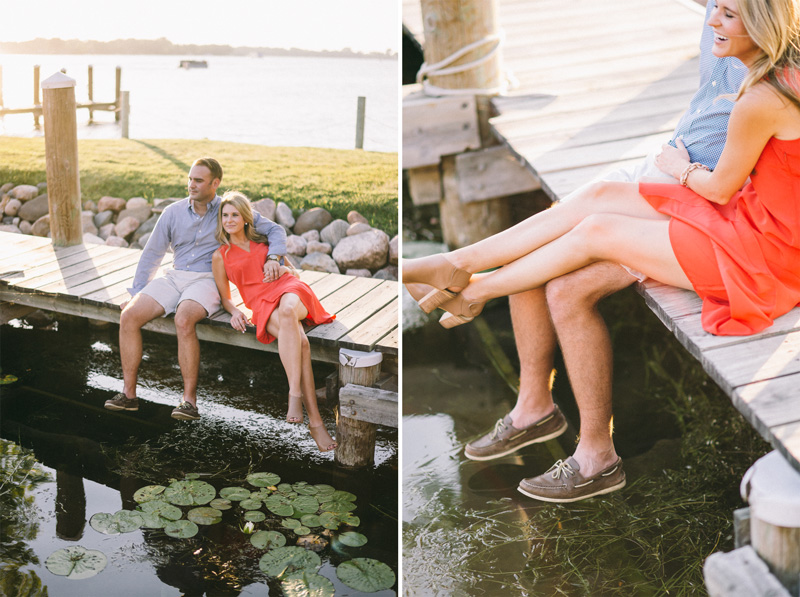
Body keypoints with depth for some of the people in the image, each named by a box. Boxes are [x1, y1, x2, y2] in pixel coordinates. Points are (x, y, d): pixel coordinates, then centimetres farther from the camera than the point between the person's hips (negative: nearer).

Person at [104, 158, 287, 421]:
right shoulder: (173, 212, 10)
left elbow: (275, 230, 4)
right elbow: (152, 254, 16)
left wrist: (273, 258, -16)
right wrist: (136, 293, 10)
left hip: (207, 281, -4)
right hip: (173, 278, 4)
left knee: (183, 320, -35)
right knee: (129, 315, -18)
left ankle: (189, 399, -25)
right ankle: (129, 393, -7)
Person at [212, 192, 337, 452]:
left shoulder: (263, 242, 24)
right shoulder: (220, 257, 20)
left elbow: (293, 272, 30)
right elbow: (225, 297, 22)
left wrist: (283, 269, 6)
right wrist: (234, 311, 0)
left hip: (288, 289, 1)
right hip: (261, 305, -1)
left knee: (287, 311, -41)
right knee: (299, 340, -36)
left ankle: (294, 396, -47)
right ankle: (315, 421, -44)